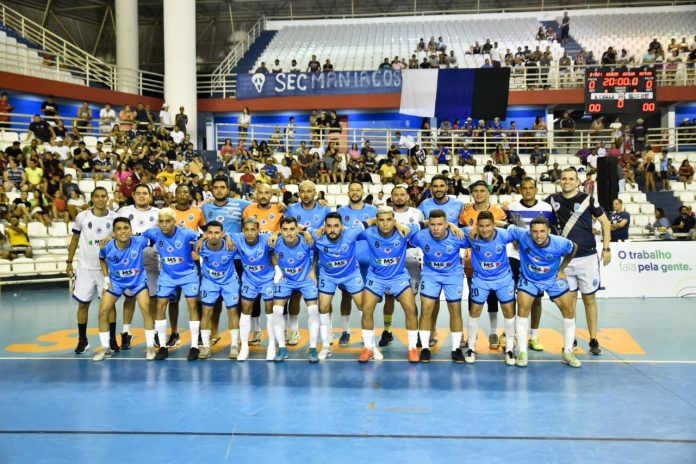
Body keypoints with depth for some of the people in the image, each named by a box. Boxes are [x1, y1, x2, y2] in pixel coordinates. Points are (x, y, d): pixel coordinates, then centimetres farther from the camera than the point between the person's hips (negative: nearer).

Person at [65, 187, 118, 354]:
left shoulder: (114, 217, -4)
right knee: (83, 304, 5)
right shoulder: (82, 216, -4)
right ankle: (82, 340, 18)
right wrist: (69, 262, 6)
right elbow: (75, 239, 6)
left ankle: (112, 340, 12)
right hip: (86, 267, 0)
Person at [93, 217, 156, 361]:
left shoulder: (139, 241, -28)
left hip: (138, 281, -2)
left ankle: (150, 347, 1)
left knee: (146, 310, -14)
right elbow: (102, 260, 3)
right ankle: (106, 349, 14)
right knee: (103, 312, -3)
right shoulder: (107, 247, -21)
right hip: (115, 282, 2)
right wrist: (106, 277, 0)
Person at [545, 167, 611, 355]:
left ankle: (593, 340, 13)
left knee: (589, 299, 5)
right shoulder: (553, 200, 3)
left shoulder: (587, 199, -3)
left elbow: (605, 222, 3)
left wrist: (606, 248, -1)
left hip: (587, 257, -2)